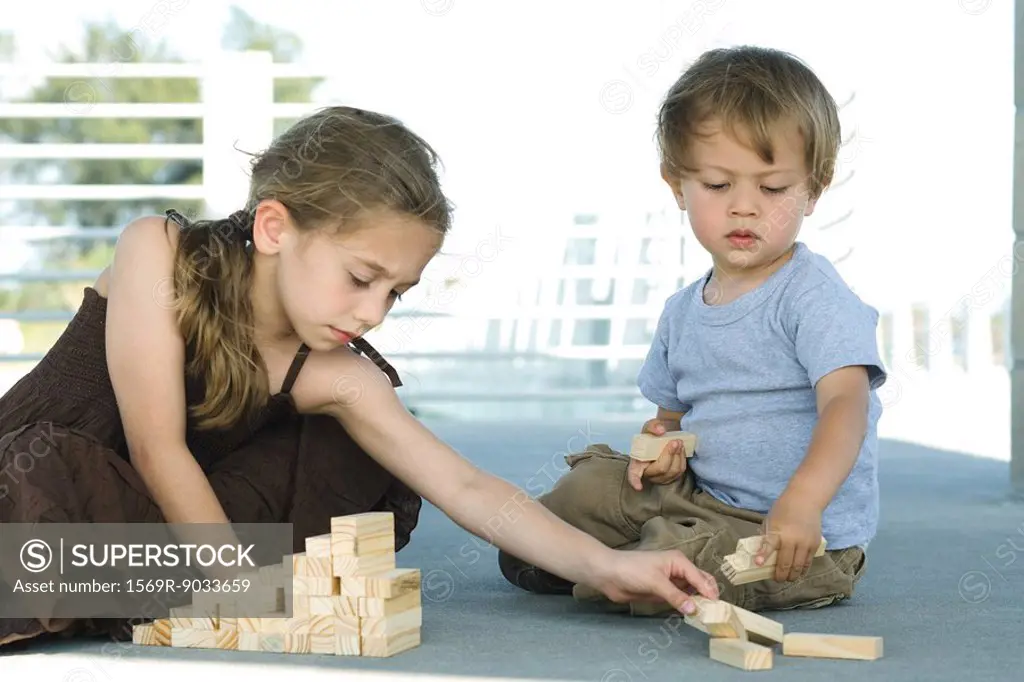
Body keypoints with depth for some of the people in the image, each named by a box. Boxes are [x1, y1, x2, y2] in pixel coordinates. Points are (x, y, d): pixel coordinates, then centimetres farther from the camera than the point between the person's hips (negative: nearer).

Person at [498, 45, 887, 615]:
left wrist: (802, 502, -46)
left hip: (807, 535, -8)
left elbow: (846, 404, -28)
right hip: (705, 499, 8)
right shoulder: (683, 311, 10)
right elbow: (673, 412, 23)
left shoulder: (813, 295, -14)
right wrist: (661, 443, -4)